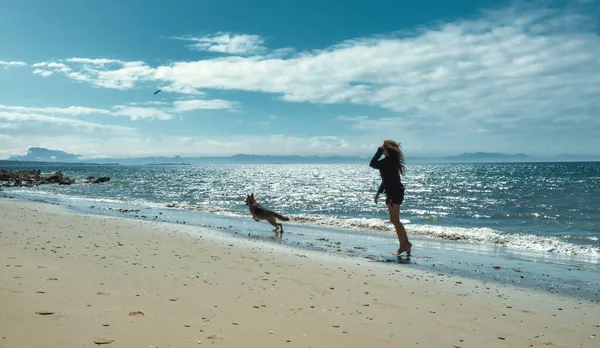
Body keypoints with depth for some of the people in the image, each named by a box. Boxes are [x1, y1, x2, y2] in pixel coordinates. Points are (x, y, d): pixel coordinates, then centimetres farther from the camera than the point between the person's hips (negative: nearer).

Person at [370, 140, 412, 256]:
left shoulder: (389, 161, -16)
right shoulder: (390, 161, 16)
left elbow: (373, 164, -20)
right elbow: (386, 178, 22)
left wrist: (379, 151, -11)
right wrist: (379, 192, 24)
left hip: (395, 193, -10)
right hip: (392, 193, 10)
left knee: (395, 220, -6)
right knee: (395, 220, 14)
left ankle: (403, 246, 1)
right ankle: (406, 243, 21)